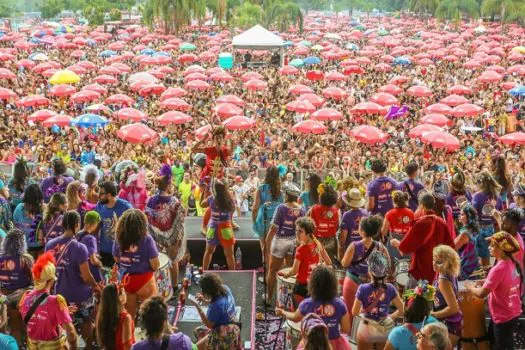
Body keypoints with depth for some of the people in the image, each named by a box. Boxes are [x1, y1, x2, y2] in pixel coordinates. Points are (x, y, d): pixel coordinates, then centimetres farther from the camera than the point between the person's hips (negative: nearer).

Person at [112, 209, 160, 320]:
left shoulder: (119, 239, -5)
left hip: (126, 281, 4)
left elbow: (117, 259, 8)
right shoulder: (146, 239, -17)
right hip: (144, 281, -4)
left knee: (128, 316, 17)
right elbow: (155, 266, -15)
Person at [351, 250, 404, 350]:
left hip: (367, 328, -2)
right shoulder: (390, 288, -10)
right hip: (385, 329, 3)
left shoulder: (363, 288, -18)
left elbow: (354, 312, -13)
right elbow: (401, 310, -6)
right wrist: (390, 317, 8)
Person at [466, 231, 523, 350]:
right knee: (493, 340, 26)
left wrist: (470, 287, -7)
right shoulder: (513, 263, -3)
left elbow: (481, 294, -25)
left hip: (503, 317, -8)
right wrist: (485, 282, 5)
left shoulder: (498, 269, -29)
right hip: (513, 312, 8)